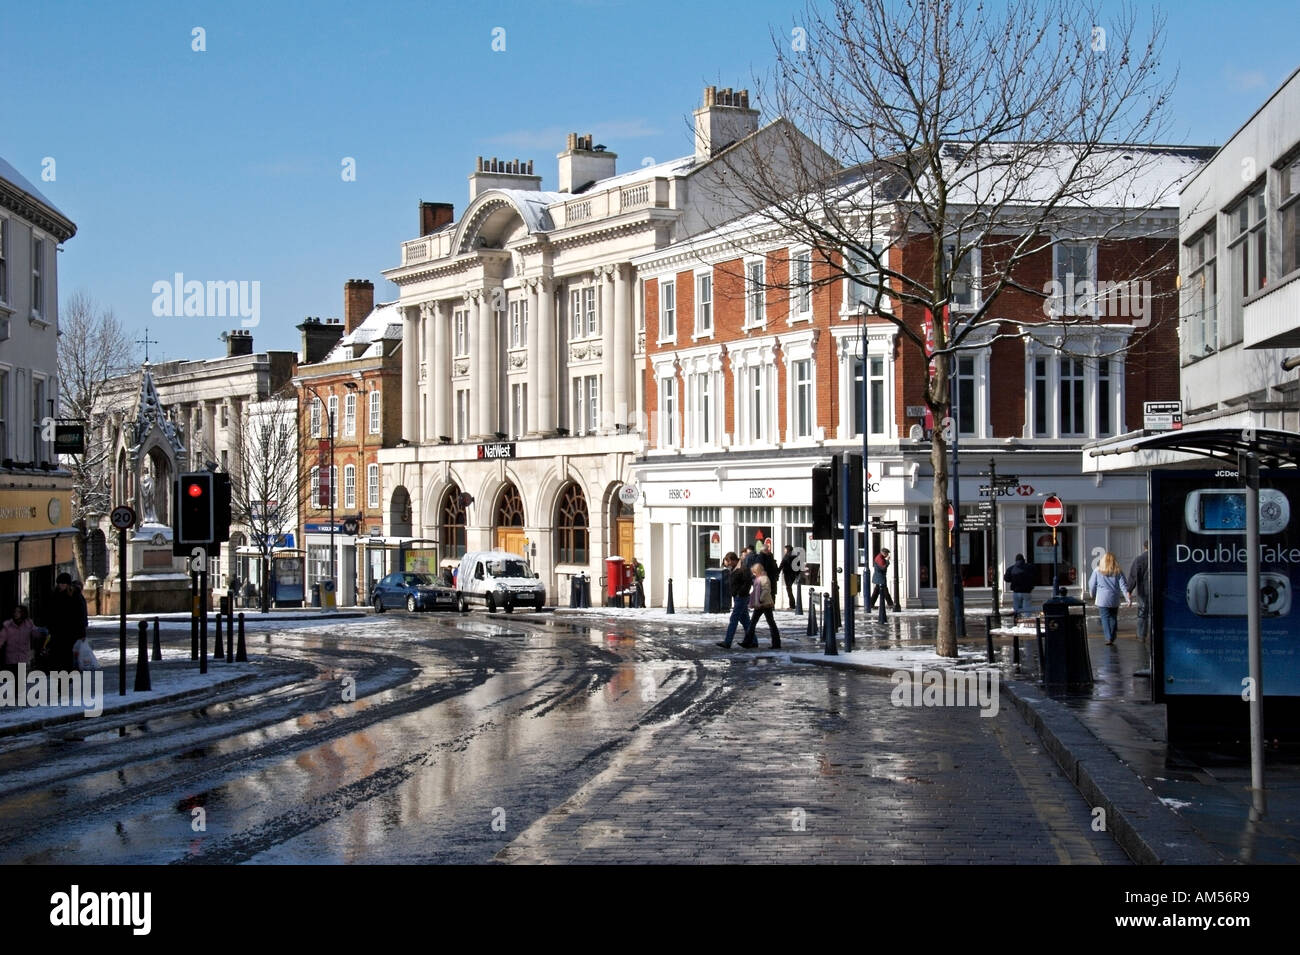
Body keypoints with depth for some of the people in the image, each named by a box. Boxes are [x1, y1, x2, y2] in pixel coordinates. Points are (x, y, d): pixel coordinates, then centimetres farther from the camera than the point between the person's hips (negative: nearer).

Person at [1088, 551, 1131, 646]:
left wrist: (1092, 594, 24)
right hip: (1115, 599, 2)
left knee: (1105, 618, -2)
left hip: (1102, 599, -2)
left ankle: (1108, 638, -15)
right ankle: (1112, 638, 14)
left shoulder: (1097, 571, -1)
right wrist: (1128, 596, -2)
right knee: (1113, 618, 12)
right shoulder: (1118, 572, 1)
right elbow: (1123, 585, -3)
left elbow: (1092, 585, 7)